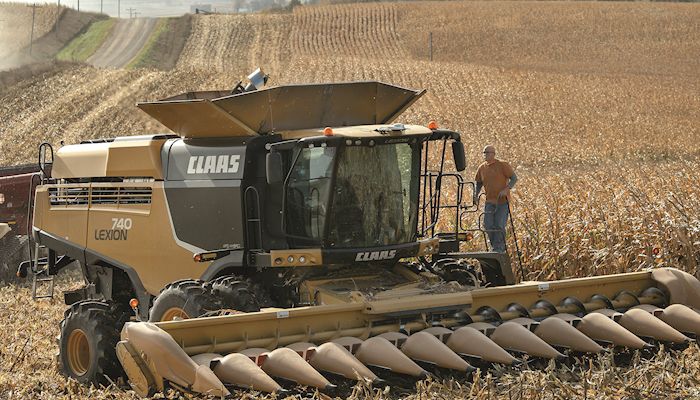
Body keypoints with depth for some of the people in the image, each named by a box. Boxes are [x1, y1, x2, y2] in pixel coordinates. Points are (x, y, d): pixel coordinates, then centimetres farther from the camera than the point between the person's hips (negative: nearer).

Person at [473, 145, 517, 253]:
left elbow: (514, 178, -6)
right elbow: (479, 183, 21)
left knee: (499, 225, -9)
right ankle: (494, 246, 18)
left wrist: (506, 189, -20)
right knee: (488, 225, -1)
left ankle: (499, 249, 3)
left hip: (502, 201, -5)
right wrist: (476, 195, 5)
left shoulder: (503, 165, -6)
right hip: (489, 201, 5)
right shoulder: (482, 168, 8)